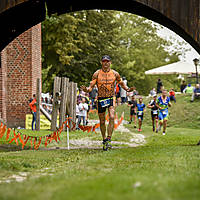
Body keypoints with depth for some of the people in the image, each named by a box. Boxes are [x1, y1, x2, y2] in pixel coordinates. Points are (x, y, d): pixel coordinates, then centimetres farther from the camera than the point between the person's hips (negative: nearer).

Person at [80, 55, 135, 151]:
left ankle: (109, 139, -19)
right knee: (102, 121, 9)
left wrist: (127, 89, -7)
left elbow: (121, 83, 12)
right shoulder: (97, 74, -6)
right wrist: (86, 89, -29)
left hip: (111, 98, 0)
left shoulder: (115, 74, -3)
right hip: (101, 99, 0)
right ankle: (104, 140, 27)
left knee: (112, 117, -22)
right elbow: (91, 87, -6)